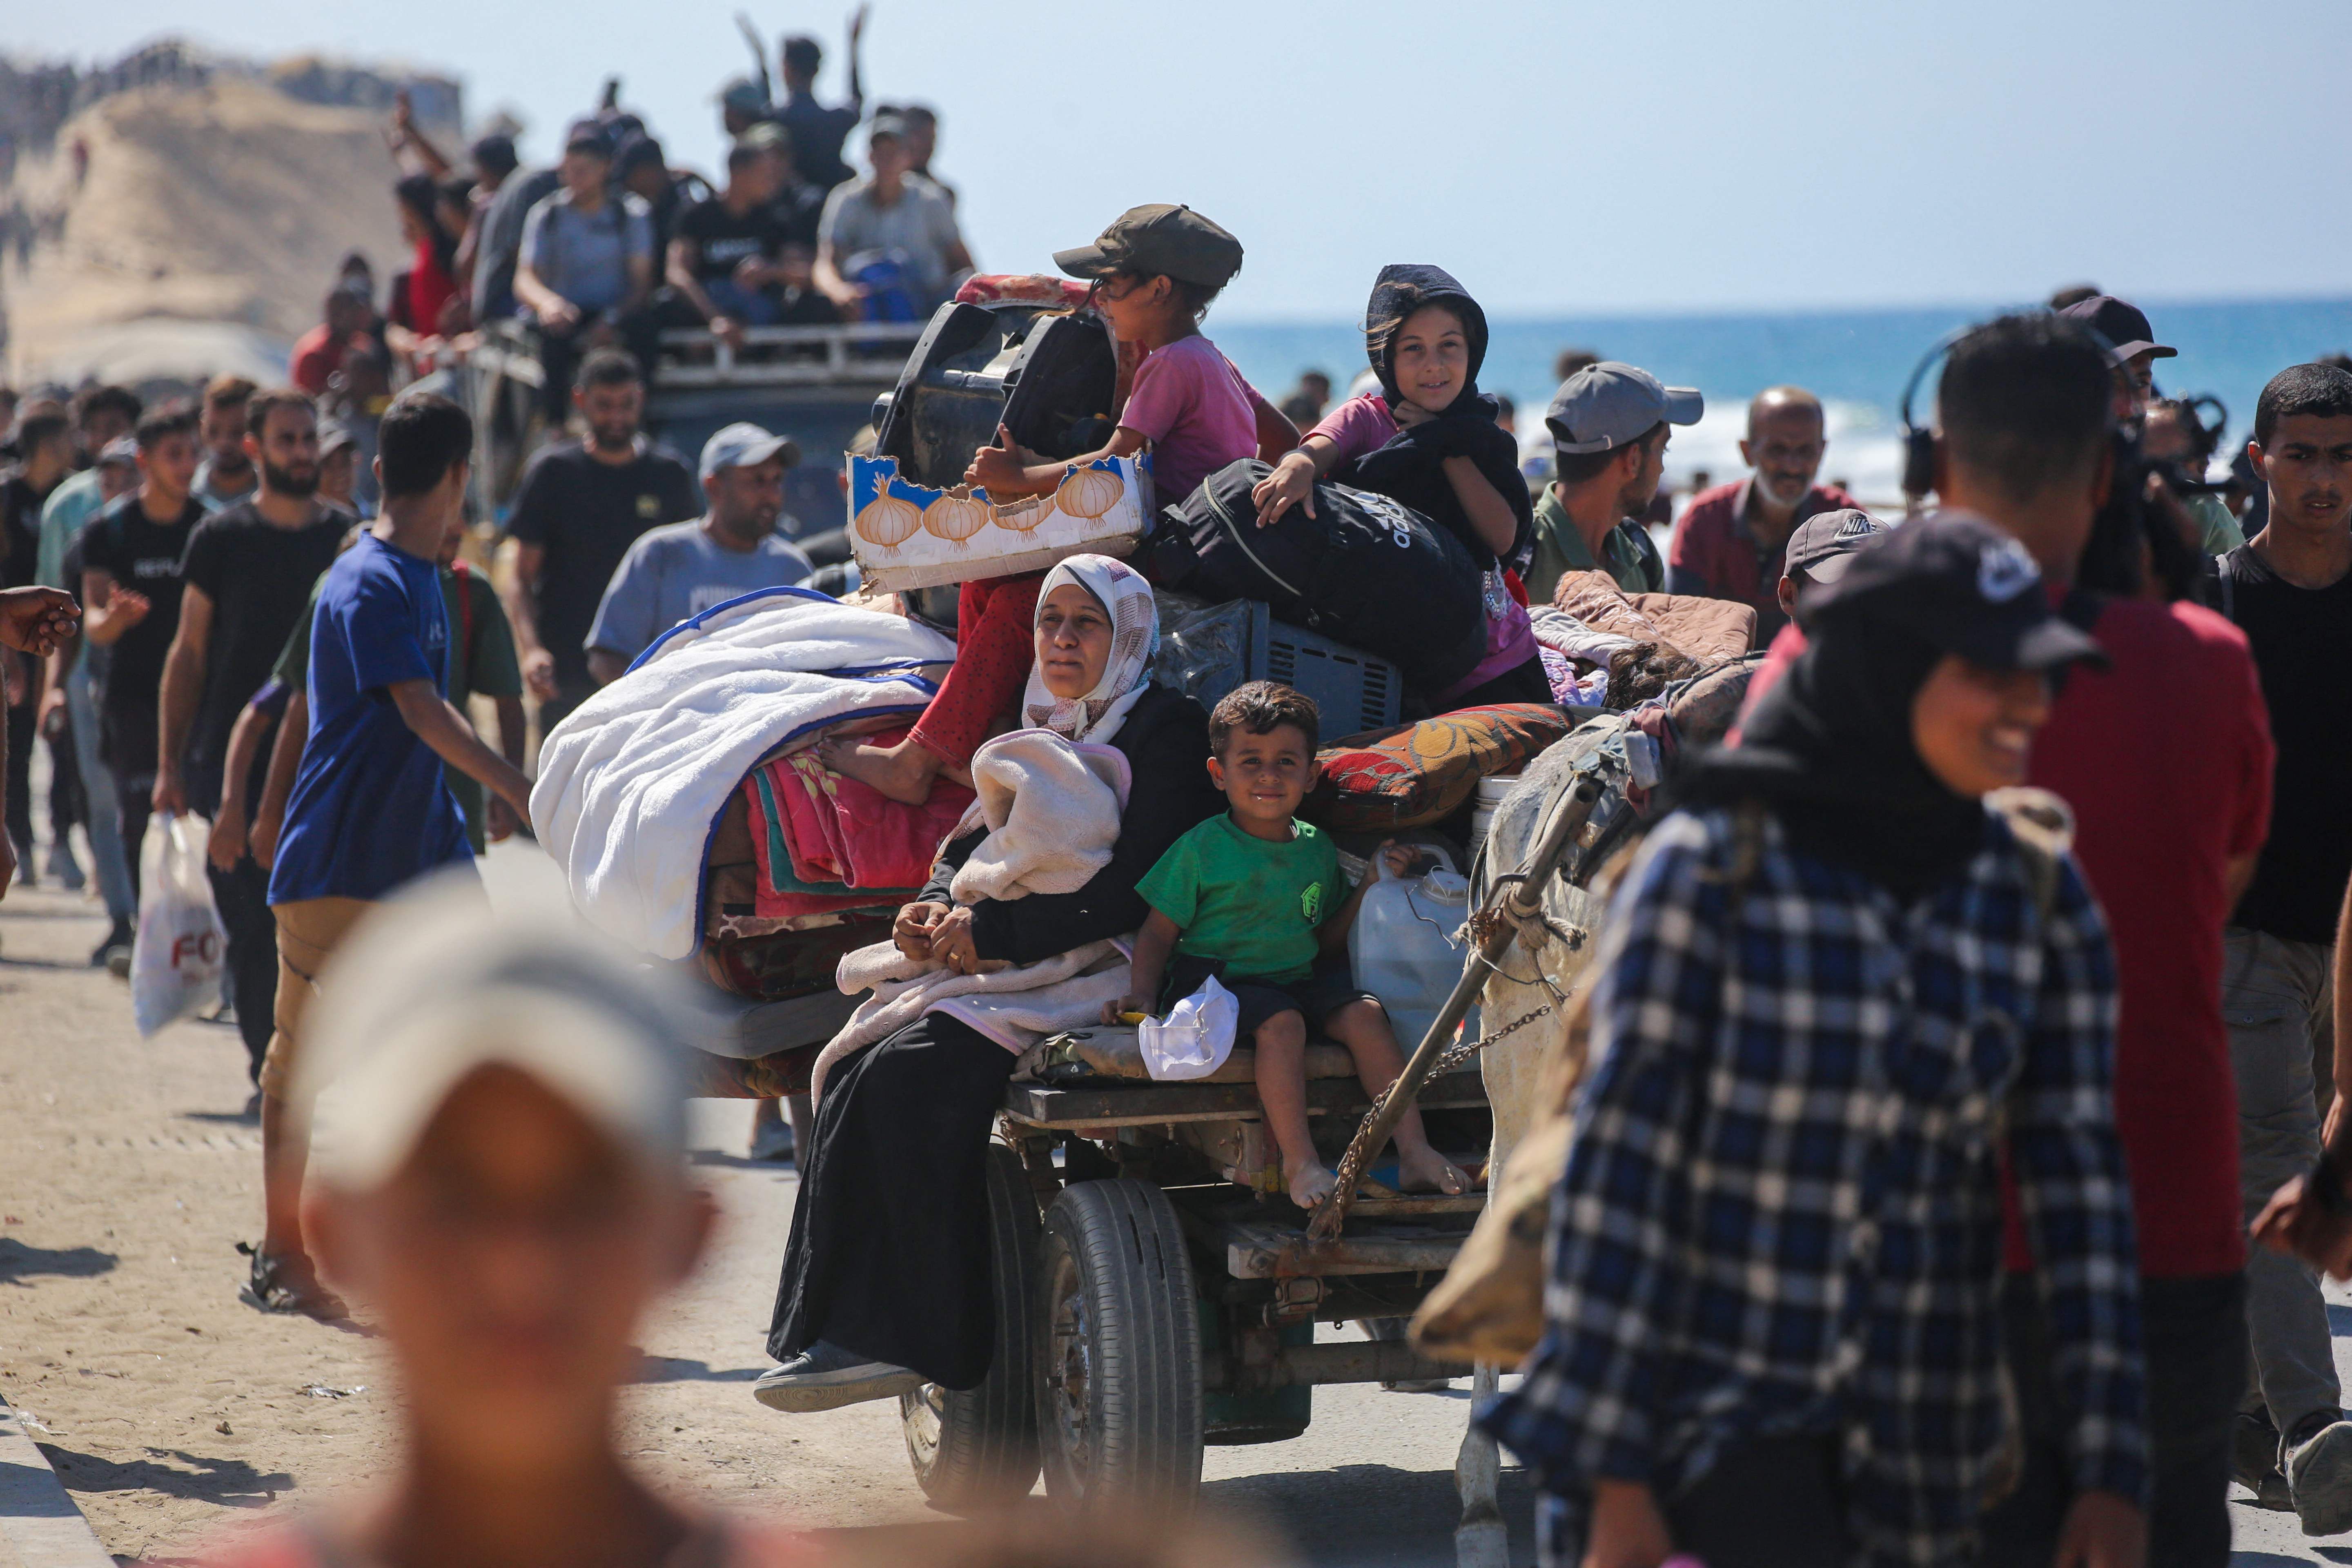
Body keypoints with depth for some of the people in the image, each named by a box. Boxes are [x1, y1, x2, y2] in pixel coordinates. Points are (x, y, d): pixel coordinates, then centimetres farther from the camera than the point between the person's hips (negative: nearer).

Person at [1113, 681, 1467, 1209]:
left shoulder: (1317, 849, 12)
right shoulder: (1202, 848, -3)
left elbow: (1326, 941, 19)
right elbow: (1159, 931, -1)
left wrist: (1370, 886, 8)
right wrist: (1141, 995, -16)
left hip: (1301, 980, 5)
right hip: (1219, 981, -5)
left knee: (1364, 1012, -20)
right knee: (1281, 1023, -33)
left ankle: (1413, 1150, -21)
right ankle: (1299, 1162, -32)